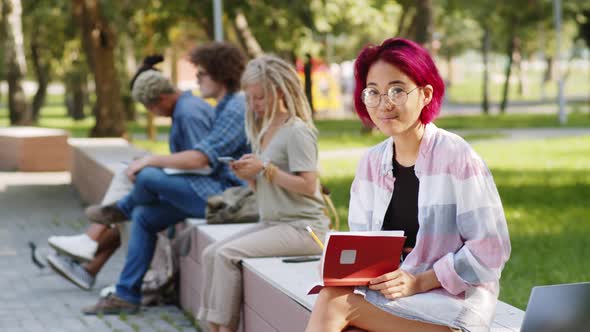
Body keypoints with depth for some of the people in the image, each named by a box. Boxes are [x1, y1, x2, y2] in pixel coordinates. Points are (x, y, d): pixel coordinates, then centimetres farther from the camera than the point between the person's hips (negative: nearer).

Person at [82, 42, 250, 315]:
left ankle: (122, 209, 18)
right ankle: (126, 295, 8)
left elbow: (198, 159, -24)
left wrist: (150, 161, -13)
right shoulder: (226, 108, 18)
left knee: (146, 177, -19)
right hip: (214, 189, 11)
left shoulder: (234, 111, -17)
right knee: (144, 216, 6)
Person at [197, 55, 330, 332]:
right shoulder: (264, 130, 14)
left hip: (302, 226, -9)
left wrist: (265, 169, -20)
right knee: (211, 253, -5)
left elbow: (308, 185, -21)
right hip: (272, 222, 9)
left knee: (227, 255, -21)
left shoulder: (297, 131, -12)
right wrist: (249, 176, -3)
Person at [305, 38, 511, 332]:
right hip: (387, 295, 5)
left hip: (455, 302, -5)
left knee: (335, 302, -26)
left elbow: (490, 250, -10)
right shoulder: (371, 163, 9)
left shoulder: (456, 157, -9)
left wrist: (420, 281, -17)